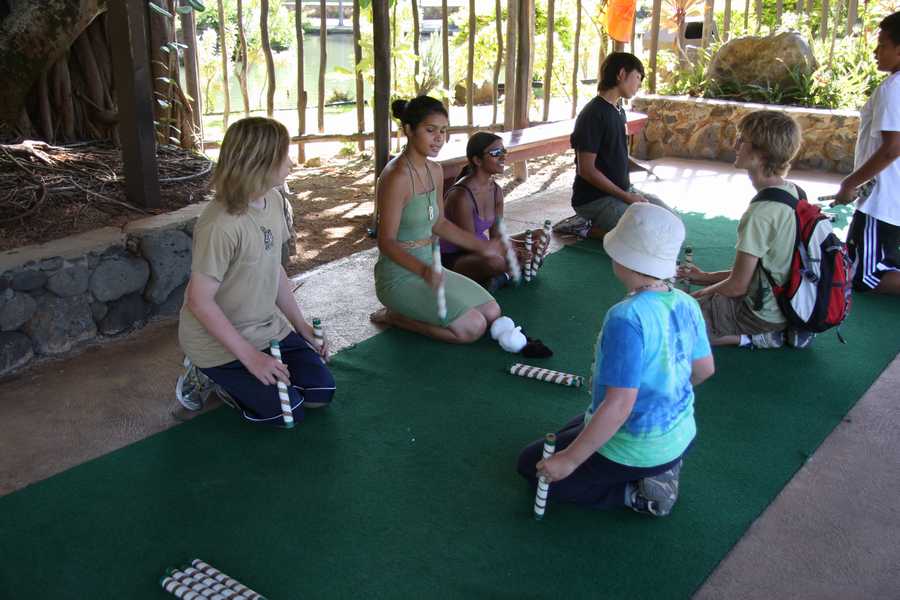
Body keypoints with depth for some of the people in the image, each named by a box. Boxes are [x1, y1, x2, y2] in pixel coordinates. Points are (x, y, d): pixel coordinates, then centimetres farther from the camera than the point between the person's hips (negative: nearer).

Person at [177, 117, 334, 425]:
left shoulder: (273, 199, -5)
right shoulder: (220, 225, -30)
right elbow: (200, 301, -24)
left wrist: (301, 324, 6)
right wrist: (249, 355, -22)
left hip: (268, 327, 8)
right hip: (219, 339, -8)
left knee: (322, 390, 4)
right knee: (288, 411, -8)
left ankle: (229, 378, 19)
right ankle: (213, 375, 11)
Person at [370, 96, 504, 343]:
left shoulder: (434, 171, 4)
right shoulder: (396, 177, -23)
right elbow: (386, 242, -23)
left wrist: (482, 246, 15)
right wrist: (423, 270, -38)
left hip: (427, 267, 9)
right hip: (400, 275, -9)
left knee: (492, 312, 7)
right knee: (472, 327, -16)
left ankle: (409, 310, 13)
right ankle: (395, 316, -1)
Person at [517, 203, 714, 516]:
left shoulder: (626, 318, -31)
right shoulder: (686, 303, -7)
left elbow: (619, 404, -32)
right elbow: (705, 368, 6)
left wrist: (570, 460, -23)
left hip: (634, 451, -8)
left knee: (531, 465, 13)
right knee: (571, 432, 33)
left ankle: (635, 493, -1)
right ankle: (661, 470, 12)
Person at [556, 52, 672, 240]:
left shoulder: (619, 111, 12)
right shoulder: (593, 114, -17)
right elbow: (586, 170, -20)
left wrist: (632, 192, 7)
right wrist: (626, 197, -19)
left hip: (622, 190, 10)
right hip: (594, 199, -10)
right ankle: (587, 228, -6)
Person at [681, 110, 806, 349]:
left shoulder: (760, 213, -27)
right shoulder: (794, 193, 2)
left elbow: (737, 286, -21)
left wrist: (696, 296, -2)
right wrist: (707, 277, 11)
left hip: (761, 312, -9)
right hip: (785, 301, 9)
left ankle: (751, 338, -5)